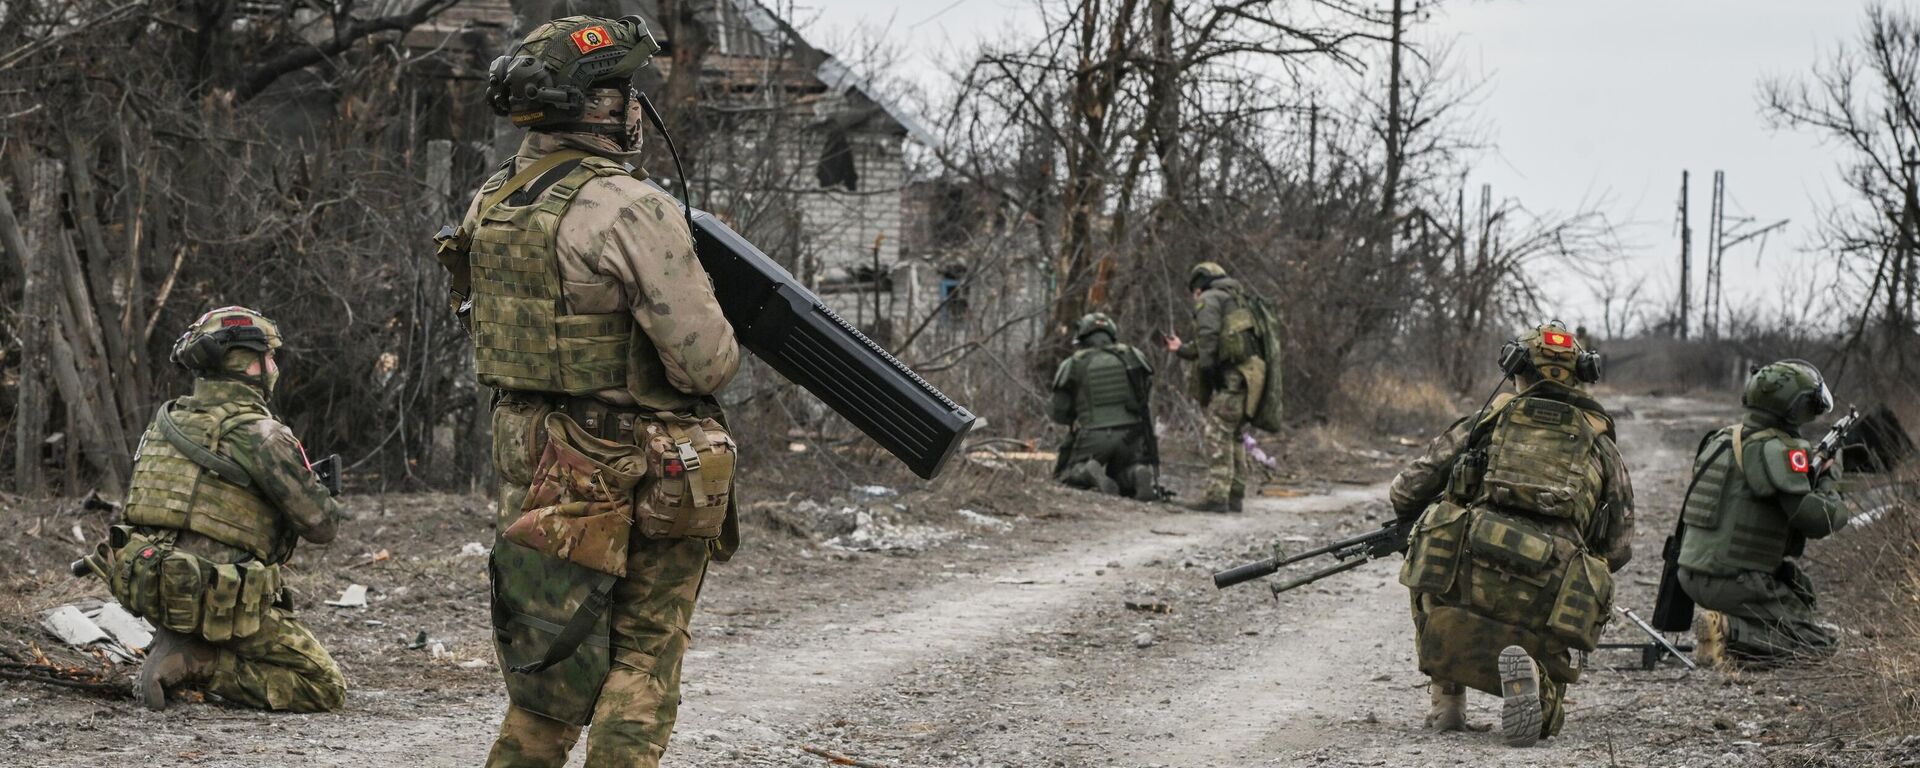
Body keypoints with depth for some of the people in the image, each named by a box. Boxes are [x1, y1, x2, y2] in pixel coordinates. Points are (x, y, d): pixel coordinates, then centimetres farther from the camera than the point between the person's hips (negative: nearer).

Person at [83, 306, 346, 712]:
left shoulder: (165, 421, 9)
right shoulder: (259, 433, -13)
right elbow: (320, 524, -8)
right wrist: (324, 500, 16)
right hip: (217, 600, -8)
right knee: (327, 690, 1)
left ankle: (176, 644, 15)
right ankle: (197, 664, -11)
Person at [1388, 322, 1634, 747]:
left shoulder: (1490, 418, 18)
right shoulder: (1601, 445, 20)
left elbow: (1407, 491, 19)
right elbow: (1618, 548, 19)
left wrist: (1411, 523, 42)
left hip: (1465, 579, 0)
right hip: (1546, 598, 0)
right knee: (1541, 714, 21)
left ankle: (1447, 701, 20)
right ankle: (1528, 672, -14)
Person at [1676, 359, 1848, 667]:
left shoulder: (1722, 438, 10)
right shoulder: (1775, 450, -16)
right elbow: (1815, 519, -21)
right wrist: (1830, 488, 0)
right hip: (1732, 582, -9)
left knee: (1796, 586, 31)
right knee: (1820, 642, 0)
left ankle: (1729, 625, 13)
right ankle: (1730, 633, -16)